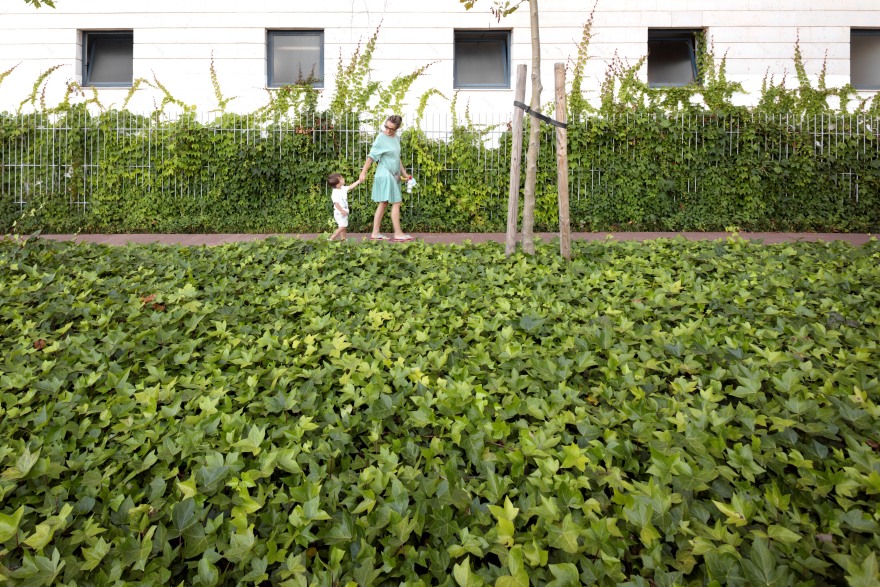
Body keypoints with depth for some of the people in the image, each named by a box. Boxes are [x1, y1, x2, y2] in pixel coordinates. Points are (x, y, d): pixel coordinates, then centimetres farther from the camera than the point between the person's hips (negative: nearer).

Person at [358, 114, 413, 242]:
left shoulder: (396, 138, 11)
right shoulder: (381, 138, -12)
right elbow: (371, 156, -12)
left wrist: (404, 173, 21)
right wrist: (363, 172, -14)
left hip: (393, 175, 8)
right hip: (385, 175, -8)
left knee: (383, 204, 7)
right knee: (396, 203, -8)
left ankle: (375, 233, 11)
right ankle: (398, 233, -3)